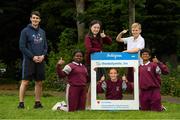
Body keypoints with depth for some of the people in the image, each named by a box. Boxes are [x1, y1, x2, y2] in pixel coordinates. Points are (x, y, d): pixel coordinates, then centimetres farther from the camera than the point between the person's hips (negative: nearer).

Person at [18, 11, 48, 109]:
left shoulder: (42, 32, 12)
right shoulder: (25, 31, -3)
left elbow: (45, 46, 15)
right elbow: (22, 46, -7)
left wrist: (43, 55, -5)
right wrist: (33, 57, -13)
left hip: (40, 61, 5)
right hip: (29, 60, -5)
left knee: (39, 82, 6)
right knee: (25, 81, -6)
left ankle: (38, 102, 14)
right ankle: (21, 102, -2)